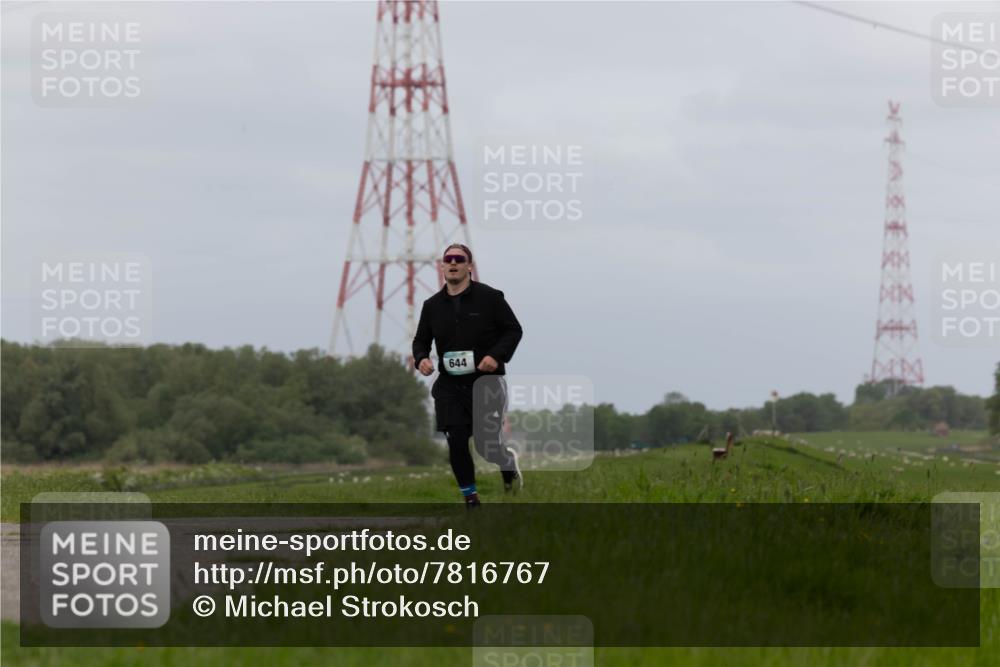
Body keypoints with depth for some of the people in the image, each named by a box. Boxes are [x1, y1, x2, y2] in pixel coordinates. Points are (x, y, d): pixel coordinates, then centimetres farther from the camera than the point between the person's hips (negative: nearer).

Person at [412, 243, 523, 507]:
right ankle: (471, 499, 11)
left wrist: (497, 356, -17)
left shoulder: (489, 297, -5)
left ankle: (508, 461, 31)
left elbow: (513, 329, -1)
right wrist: (421, 358, -7)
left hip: (486, 381, -3)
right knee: (457, 443, -4)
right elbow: (421, 339, 16)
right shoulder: (432, 305, 7)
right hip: (450, 385, 3)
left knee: (488, 443, -8)